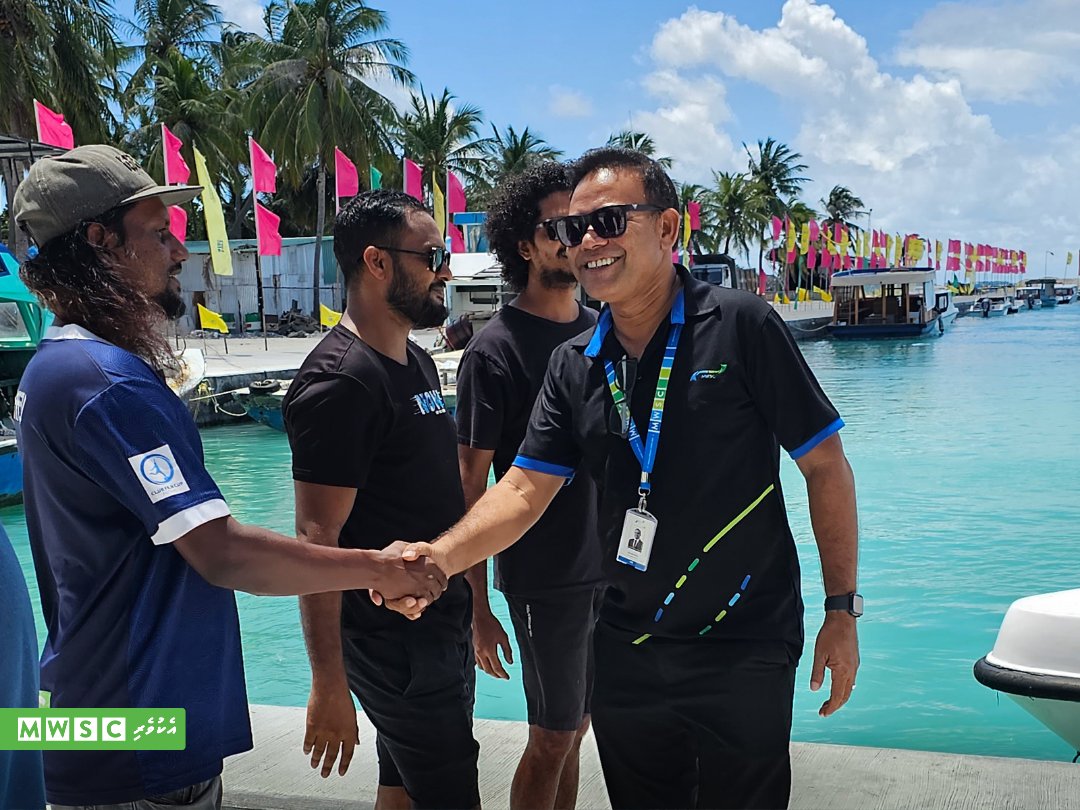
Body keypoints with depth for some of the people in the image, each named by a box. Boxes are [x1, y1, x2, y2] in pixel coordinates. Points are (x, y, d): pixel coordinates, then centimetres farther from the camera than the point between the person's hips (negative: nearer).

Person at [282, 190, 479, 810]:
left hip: (442, 625, 9)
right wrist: (329, 685, -23)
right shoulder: (341, 382, -20)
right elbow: (317, 540, -22)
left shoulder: (418, 361, 10)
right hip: (394, 641, -9)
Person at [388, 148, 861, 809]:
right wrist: (438, 556, -20)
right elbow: (524, 490, -2)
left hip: (745, 654, -4)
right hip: (626, 651, 5)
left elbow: (826, 467, -8)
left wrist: (842, 611, -9)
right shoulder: (574, 367, 3)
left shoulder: (740, 326, -12)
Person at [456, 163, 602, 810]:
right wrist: (478, 605, -13)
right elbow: (471, 483, -12)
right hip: (545, 578, -5)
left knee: (576, 725, 16)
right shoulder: (496, 349, -12)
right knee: (553, 738, 6)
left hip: (614, 565, 6)